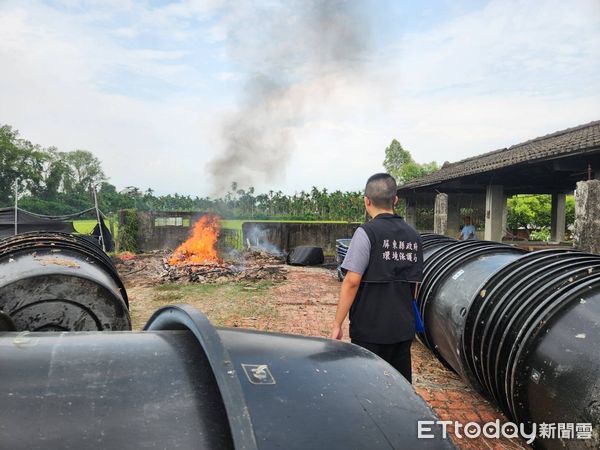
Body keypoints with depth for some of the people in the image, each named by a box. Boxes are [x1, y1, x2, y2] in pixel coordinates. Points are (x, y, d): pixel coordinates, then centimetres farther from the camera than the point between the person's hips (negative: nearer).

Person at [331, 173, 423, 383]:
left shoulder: (367, 232, -13)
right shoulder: (413, 236, 6)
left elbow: (352, 281, -17)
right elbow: (414, 285, 12)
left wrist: (337, 324, -10)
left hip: (370, 330, -6)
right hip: (404, 328, 6)